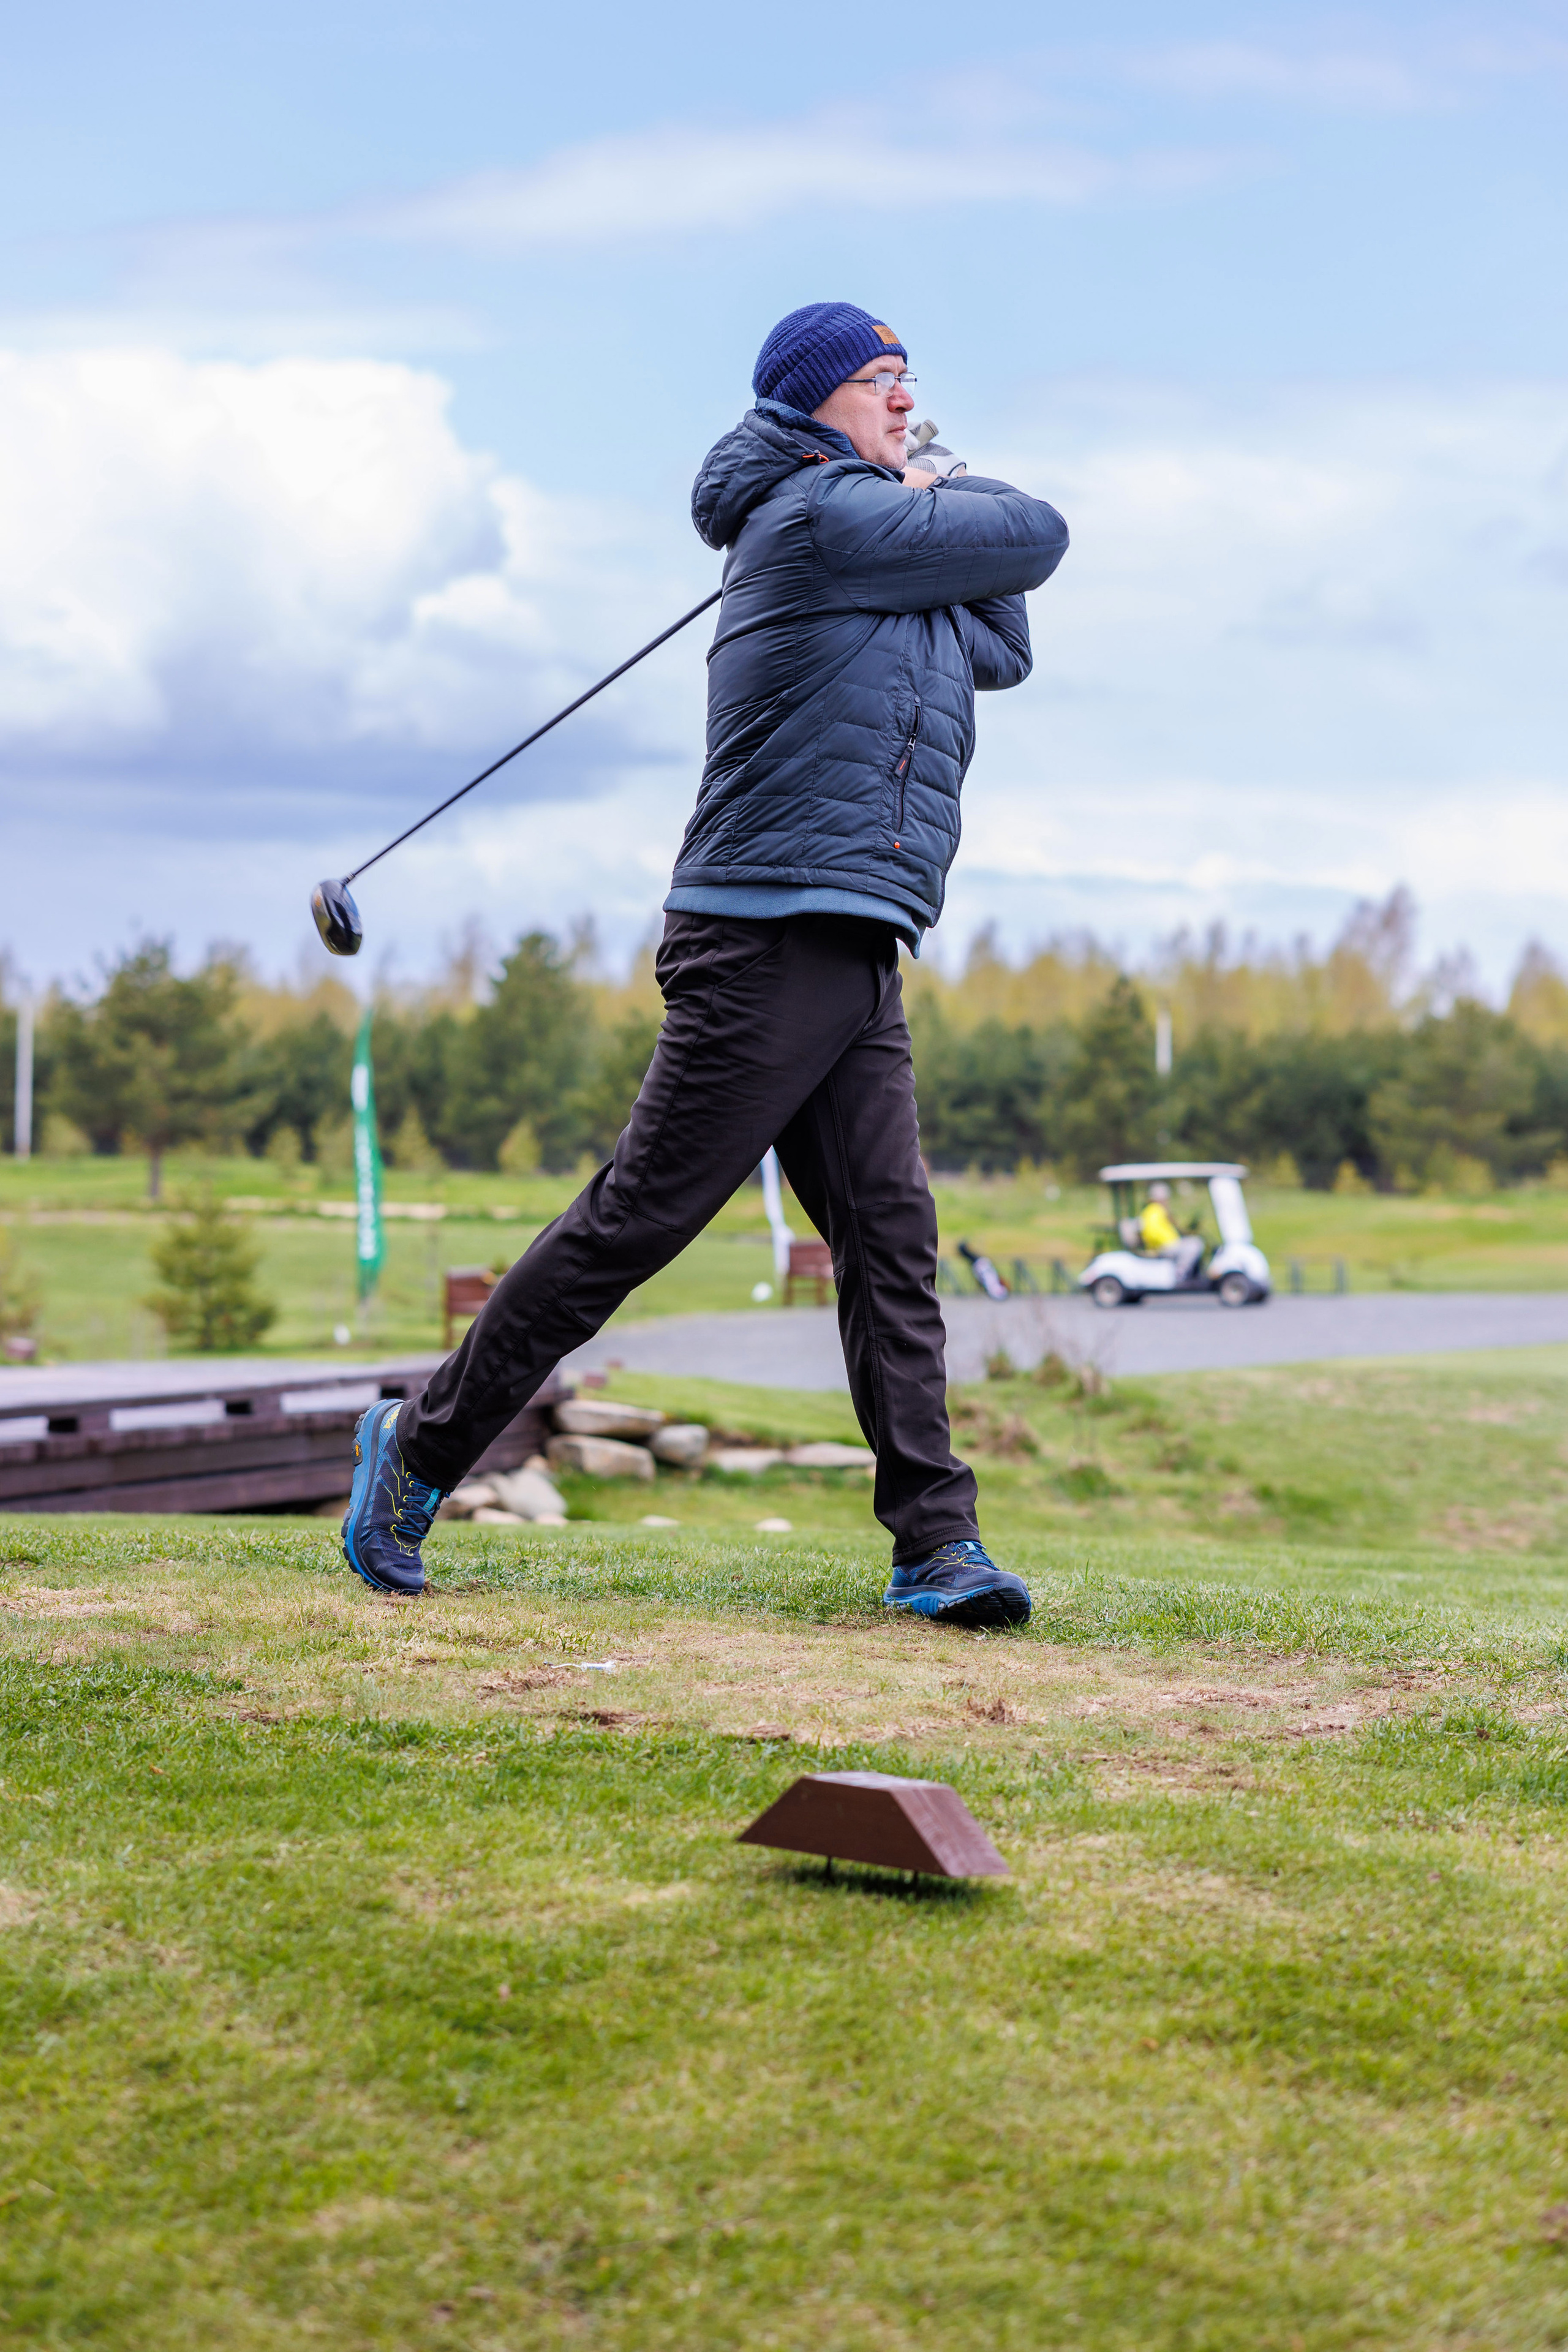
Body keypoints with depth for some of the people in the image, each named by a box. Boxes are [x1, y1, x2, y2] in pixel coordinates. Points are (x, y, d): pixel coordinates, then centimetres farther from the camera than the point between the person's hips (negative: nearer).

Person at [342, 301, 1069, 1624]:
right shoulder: (822, 514, -7)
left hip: (859, 960, 10)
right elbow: (1036, 537, -2)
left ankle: (937, 1543, -2)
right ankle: (423, 1448, 4)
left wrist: (935, 500, 13)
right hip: (769, 944, -9)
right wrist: (944, 486, 17)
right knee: (636, 1220, -8)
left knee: (894, 1241, 0)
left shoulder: (888, 538, 23)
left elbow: (1004, 648, 24)